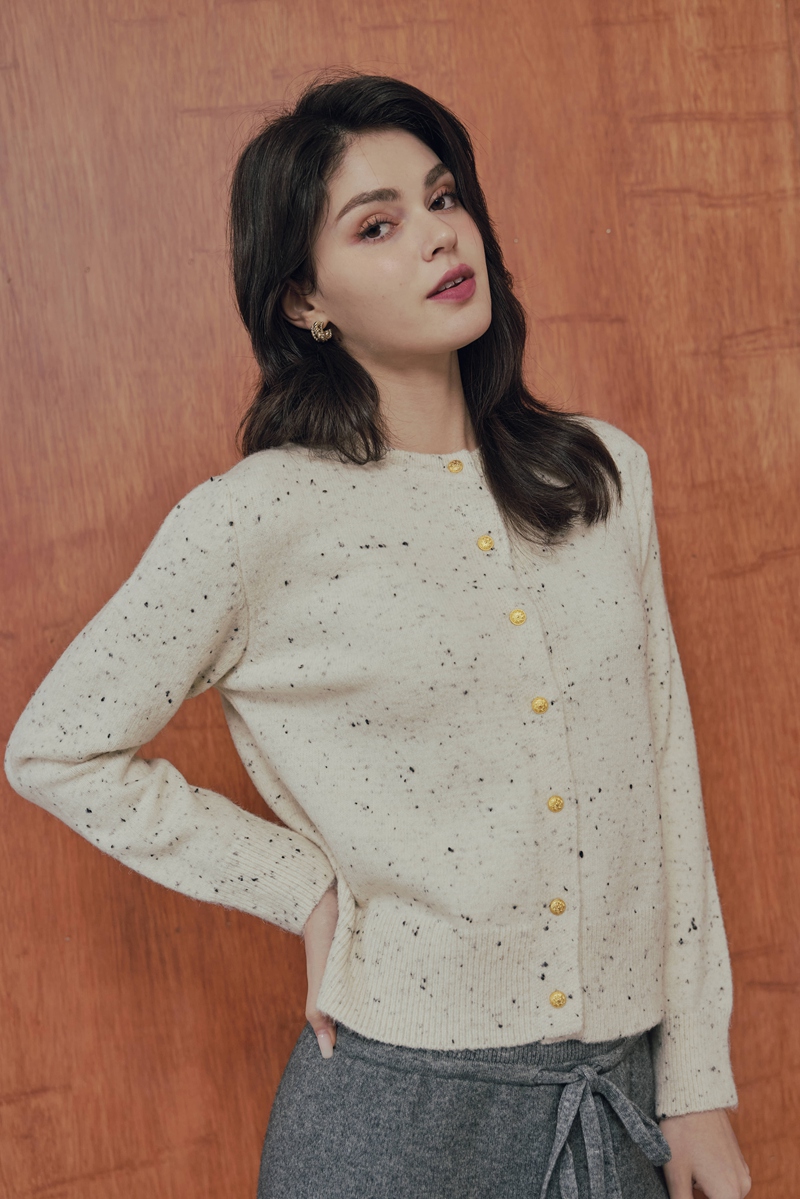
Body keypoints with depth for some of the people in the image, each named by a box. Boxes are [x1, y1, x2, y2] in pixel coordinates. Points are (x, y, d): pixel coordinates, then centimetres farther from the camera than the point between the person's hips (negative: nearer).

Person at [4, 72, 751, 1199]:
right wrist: (308, 892, -6)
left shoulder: (606, 472, 1)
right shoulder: (258, 521, -12)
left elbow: (667, 784, 3)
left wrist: (699, 1089, 3)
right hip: (398, 1098, -3)